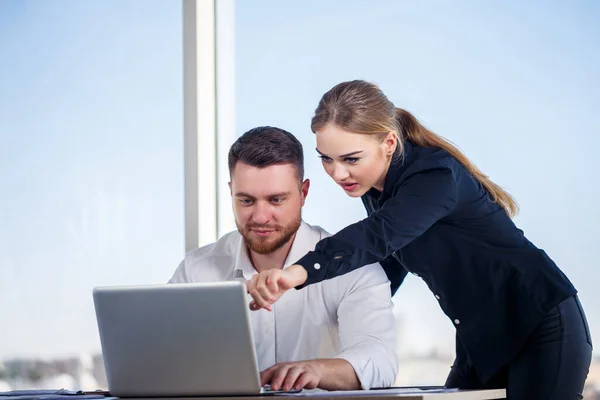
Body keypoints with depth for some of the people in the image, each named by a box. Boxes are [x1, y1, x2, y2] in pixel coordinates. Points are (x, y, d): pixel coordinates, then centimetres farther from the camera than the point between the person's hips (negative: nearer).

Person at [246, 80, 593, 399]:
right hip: (484, 338, 9)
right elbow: (391, 258, 16)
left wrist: (300, 273, -60)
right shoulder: (375, 187, 1)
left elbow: (380, 235, -44)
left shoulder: (435, 175, -25)